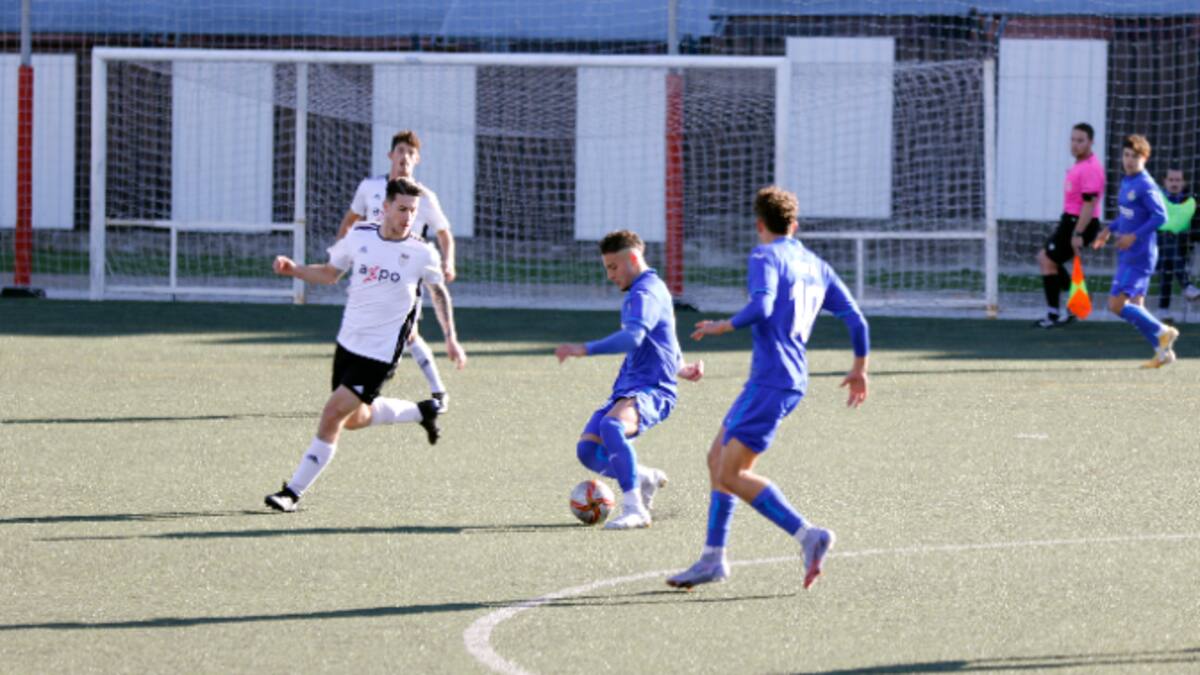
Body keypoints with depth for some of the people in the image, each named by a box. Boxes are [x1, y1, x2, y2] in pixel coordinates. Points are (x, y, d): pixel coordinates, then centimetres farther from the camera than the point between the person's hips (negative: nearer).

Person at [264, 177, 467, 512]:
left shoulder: (422, 254, -10)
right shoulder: (359, 237, -2)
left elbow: (439, 291, 9)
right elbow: (330, 273, 13)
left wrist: (451, 338, 7)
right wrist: (293, 269, -4)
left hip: (380, 354, -5)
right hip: (348, 343, 5)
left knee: (333, 414, -13)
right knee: (355, 419, 18)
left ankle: (293, 491, -6)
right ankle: (421, 411, 42)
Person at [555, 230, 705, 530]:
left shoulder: (645, 294, -12)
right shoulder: (645, 291, 23)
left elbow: (632, 338, -30)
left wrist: (586, 349, -35)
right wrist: (679, 367, 48)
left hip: (651, 390, -10)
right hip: (626, 389, 10)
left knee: (611, 426, -38)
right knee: (588, 450, -2)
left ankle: (634, 510, -36)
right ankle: (646, 479, 21)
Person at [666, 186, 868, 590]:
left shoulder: (766, 257, -7)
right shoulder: (816, 266, 17)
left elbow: (761, 307, -24)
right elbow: (855, 320, 15)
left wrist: (722, 327, -7)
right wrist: (859, 368, 29)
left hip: (771, 381, -9)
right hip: (791, 380, 9)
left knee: (730, 475, -10)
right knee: (718, 458, 16)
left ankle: (807, 535, -18)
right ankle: (712, 559, 15)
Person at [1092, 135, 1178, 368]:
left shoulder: (1145, 186, -15)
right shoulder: (1126, 182, 13)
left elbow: (1160, 216, -21)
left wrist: (1134, 236, -23)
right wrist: (1110, 229, 17)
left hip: (1139, 257, -9)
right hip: (1127, 257, 9)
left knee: (1117, 305, -13)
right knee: (1134, 308, 11)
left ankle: (1163, 333, -2)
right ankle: (1164, 351, 16)